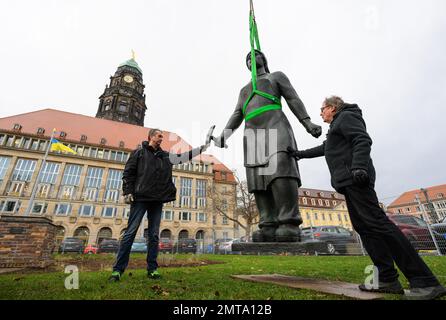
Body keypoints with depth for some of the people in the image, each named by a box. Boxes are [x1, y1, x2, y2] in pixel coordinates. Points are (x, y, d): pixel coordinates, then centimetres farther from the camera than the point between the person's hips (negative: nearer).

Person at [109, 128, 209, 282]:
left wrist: (200, 149, 12)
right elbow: (128, 172, 1)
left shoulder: (165, 155, 17)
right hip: (140, 198, -4)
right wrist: (128, 191, -9)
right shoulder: (139, 152, 6)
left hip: (157, 200, 4)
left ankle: (152, 269, 13)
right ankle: (118, 269, 5)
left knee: (154, 235, 6)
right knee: (130, 233, -3)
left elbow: (183, 157, 16)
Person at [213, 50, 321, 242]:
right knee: (259, 178, -11)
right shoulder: (244, 90, 35)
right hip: (252, 135, 5)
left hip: (274, 127, -4)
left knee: (280, 169, -27)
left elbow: (293, 99, 9)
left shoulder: (277, 76, 24)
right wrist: (224, 135, 4)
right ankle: (269, 227, -15)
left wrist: (307, 123, -8)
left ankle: (289, 224, -29)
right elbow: (237, 116, 21)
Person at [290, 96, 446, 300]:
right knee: (363, 226, 1)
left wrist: (359, 167, -25)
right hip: (349, 181, 9)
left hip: (355, 177, -9)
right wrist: (300, 154, 42)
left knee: (376, 222, -16)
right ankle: (388, 279, 1)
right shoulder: (337, 126, 32)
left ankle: (425, 282, -12)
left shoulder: (346, 116, 4)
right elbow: (324, 148, 41)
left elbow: (363, 141, -11)